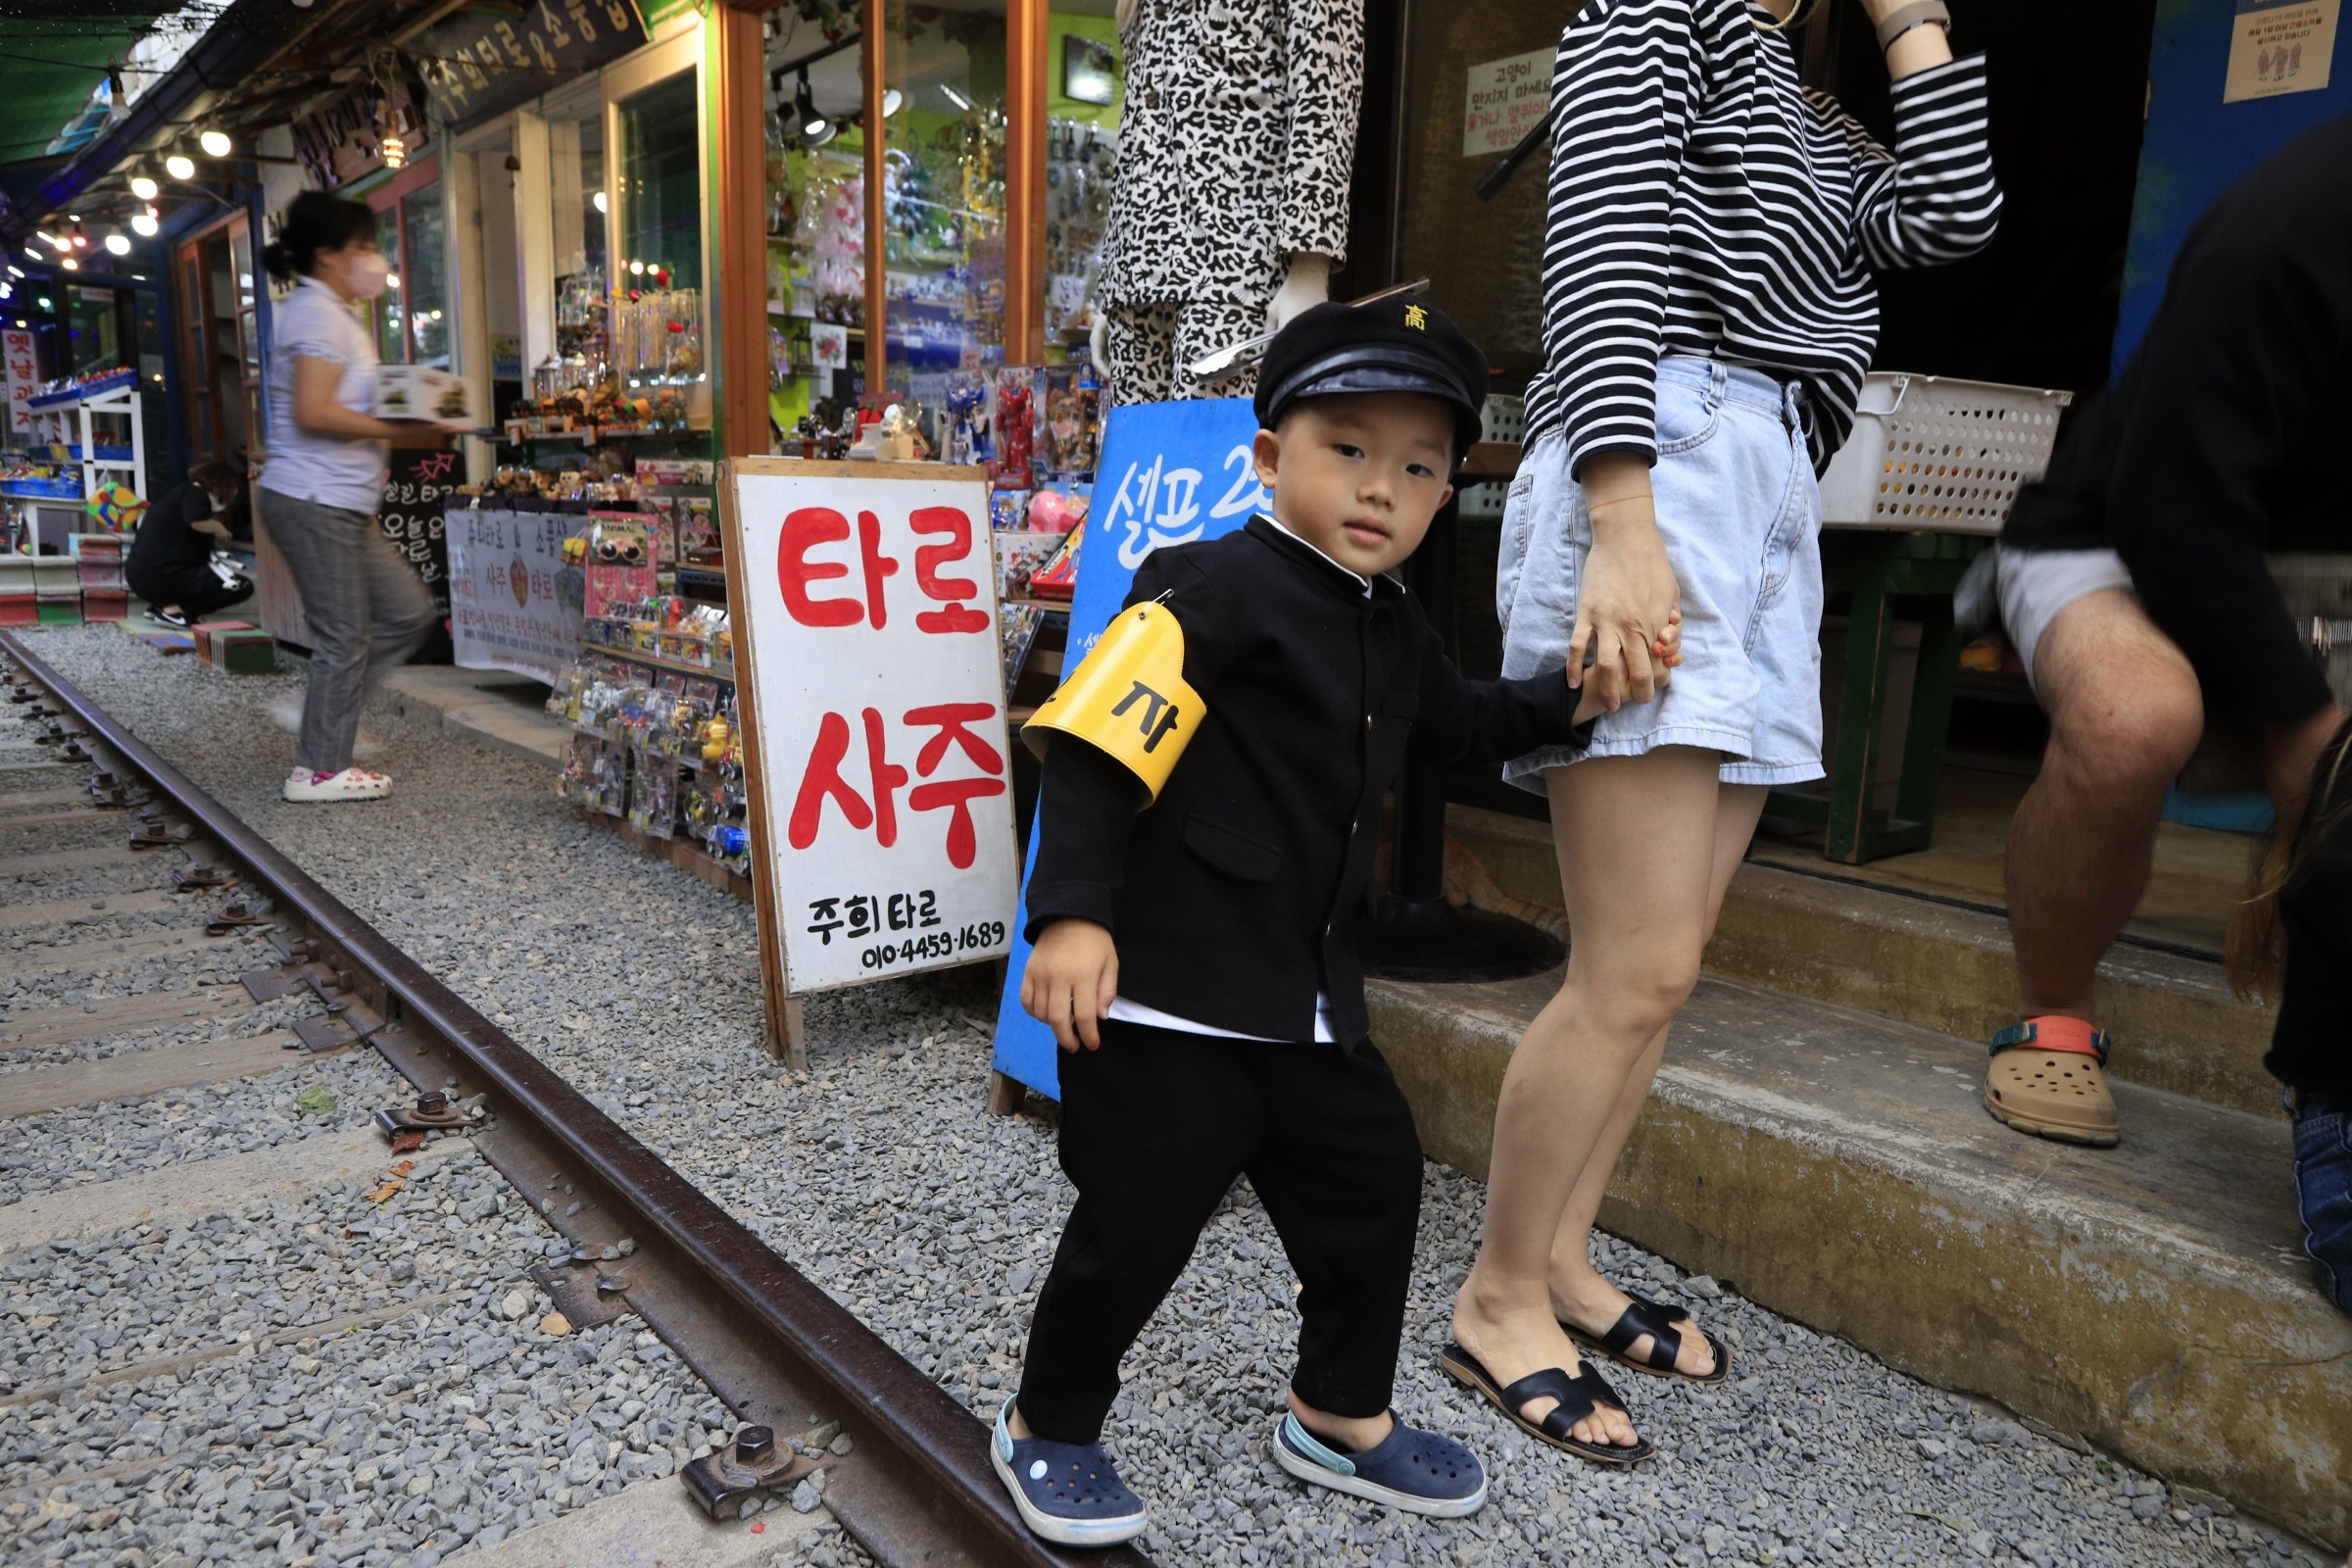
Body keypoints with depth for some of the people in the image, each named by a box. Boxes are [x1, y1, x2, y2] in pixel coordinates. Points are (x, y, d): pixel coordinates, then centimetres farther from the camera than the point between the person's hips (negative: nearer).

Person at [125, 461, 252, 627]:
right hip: (162, 577, -10)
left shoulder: (179, 493, 25)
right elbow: (197, 520, -27)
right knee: (243, 585, -11)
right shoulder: (195, 493, -4)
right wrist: (218, 528, -9)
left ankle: (160, 605, 13)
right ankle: (175, 610, -14)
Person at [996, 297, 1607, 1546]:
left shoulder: (1389, 623, 12)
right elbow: (1093, 739, -22)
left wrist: (1575, 697, 18)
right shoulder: (1222, 585, -16)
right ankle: (1047, 1429, 29)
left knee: (1370, 1179, 16)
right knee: (1140, 1218, 2)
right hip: (1164, 988, -9)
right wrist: (1071, 912, -28)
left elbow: (1453, 723, 30)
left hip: (1305, 994, 9)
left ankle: (1340, 1417, 39)